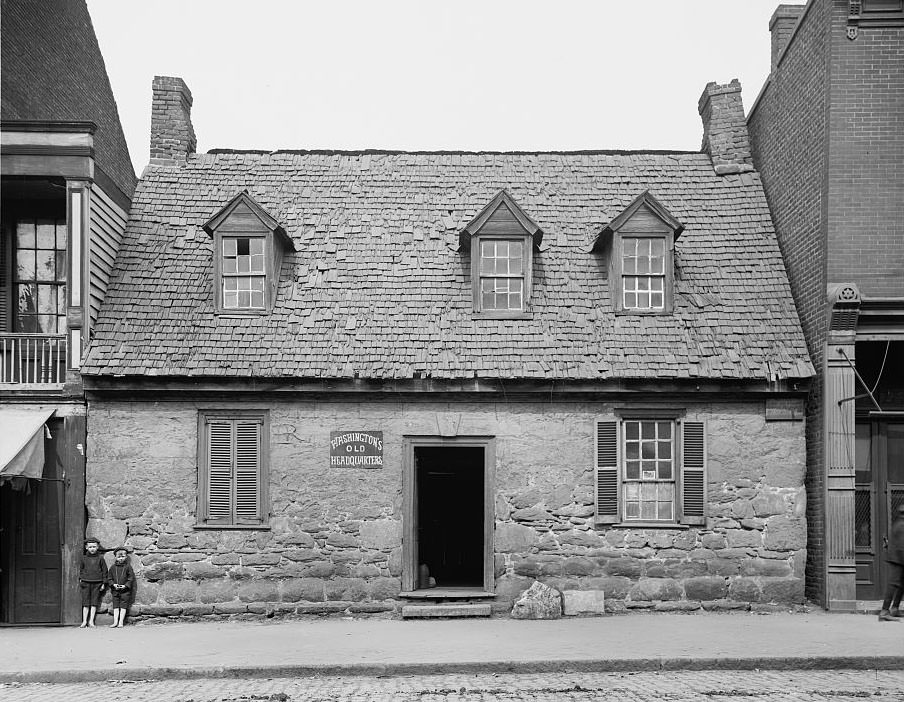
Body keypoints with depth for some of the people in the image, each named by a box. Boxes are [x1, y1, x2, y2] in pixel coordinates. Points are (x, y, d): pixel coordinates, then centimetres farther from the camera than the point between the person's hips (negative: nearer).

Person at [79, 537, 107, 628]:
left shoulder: (100, 558, 1)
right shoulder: (84, 558, 5)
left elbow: (104, 571, 4)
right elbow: (81, 569, 16)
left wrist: (103, 583, 1)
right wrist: (80, 579, 6)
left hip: (97, 583, -1)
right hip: (86, 583, 1)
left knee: (94, 602, 1)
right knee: (86, 602, 2)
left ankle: (91, 621, 5)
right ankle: (84, 621, 7)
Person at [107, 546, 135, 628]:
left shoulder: (128, 567, -2)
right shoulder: (113, 567, 5)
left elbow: (131, 578, -3)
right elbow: (109, 578, 7)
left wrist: (125, 585, -15)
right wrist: (113, 584, -9)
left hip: (125, 590, -2)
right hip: (115, 590, 3)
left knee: (123, 606, 1)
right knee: (115, 606, 4)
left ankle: (121, 622, 5)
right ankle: (115, 621, 8)